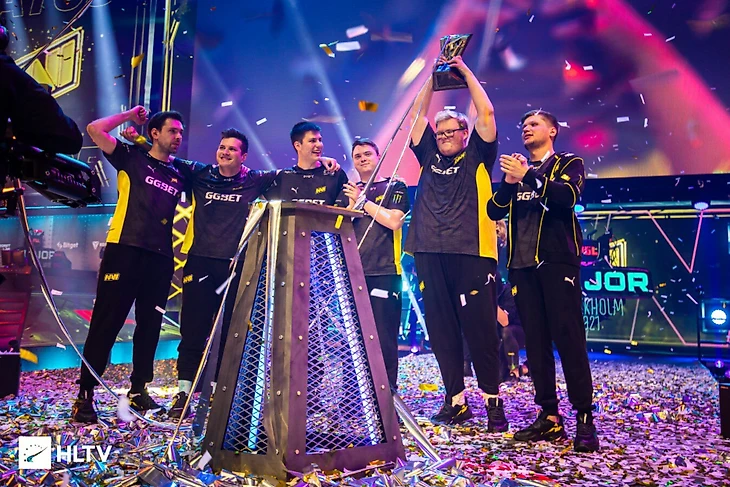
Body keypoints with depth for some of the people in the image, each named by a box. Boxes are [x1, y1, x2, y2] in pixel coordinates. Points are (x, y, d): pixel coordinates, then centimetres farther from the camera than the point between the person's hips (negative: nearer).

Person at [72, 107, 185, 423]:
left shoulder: (178, 174, 18)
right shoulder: (132, 158, 6)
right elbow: (95, 130, -3)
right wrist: (130, 115, 7)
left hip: (160, 257, 5)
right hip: (125, 250, -5)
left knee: (150, 324, 9)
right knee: (106, 322, -4)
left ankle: (138, 389, 21)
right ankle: (84, 394, 3)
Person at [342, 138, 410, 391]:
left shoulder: (394, 187, 8)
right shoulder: (349, 191, 20)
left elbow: (394, 221, -8)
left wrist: (363, 201, -5)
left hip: (384, 273, -4)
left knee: (383, 337, -5)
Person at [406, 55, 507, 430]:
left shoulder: (477, 157, 10)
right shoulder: (429, 157, 20)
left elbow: (486, 112, 4)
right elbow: (416, 115, 23)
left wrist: (463, 69, 11)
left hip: (472, 252, -4)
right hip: (430, 254, 4)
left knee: (480, 328, -3)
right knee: (441, 330, 6)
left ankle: (493, 401, 8)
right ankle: (455, 401, 15)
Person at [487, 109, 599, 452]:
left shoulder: (568, 163, 8)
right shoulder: (516, 167, 21)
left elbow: (567, 196, -14)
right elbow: (494, 211, 9)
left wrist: (528, 175, -18)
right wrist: (509, 183, -7)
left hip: (556, 260, -4)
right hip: (522, 263, 5)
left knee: (568, 339, -8)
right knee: (535, 342, 4)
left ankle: (585, 420, -2)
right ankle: (549, 416, 10)